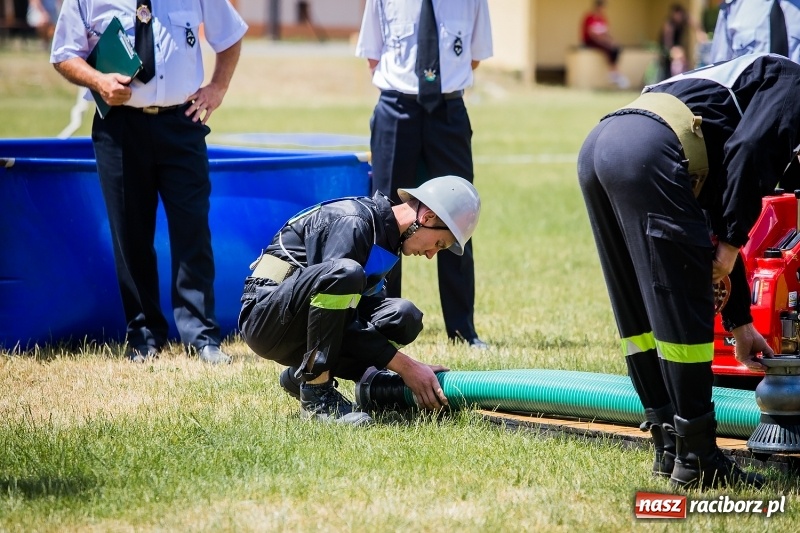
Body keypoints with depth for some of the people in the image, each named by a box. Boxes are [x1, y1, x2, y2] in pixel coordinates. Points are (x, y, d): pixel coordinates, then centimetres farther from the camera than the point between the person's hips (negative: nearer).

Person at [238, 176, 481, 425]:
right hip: (266, 319, -9)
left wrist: (413, 367, -1)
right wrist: (405, 366, -24)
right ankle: (316, 395, -24)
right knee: (344, 273, -35)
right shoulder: (353, 223, -18)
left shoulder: (385, 236, 11)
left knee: (403, 317, -11)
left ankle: (301, 376, 3)